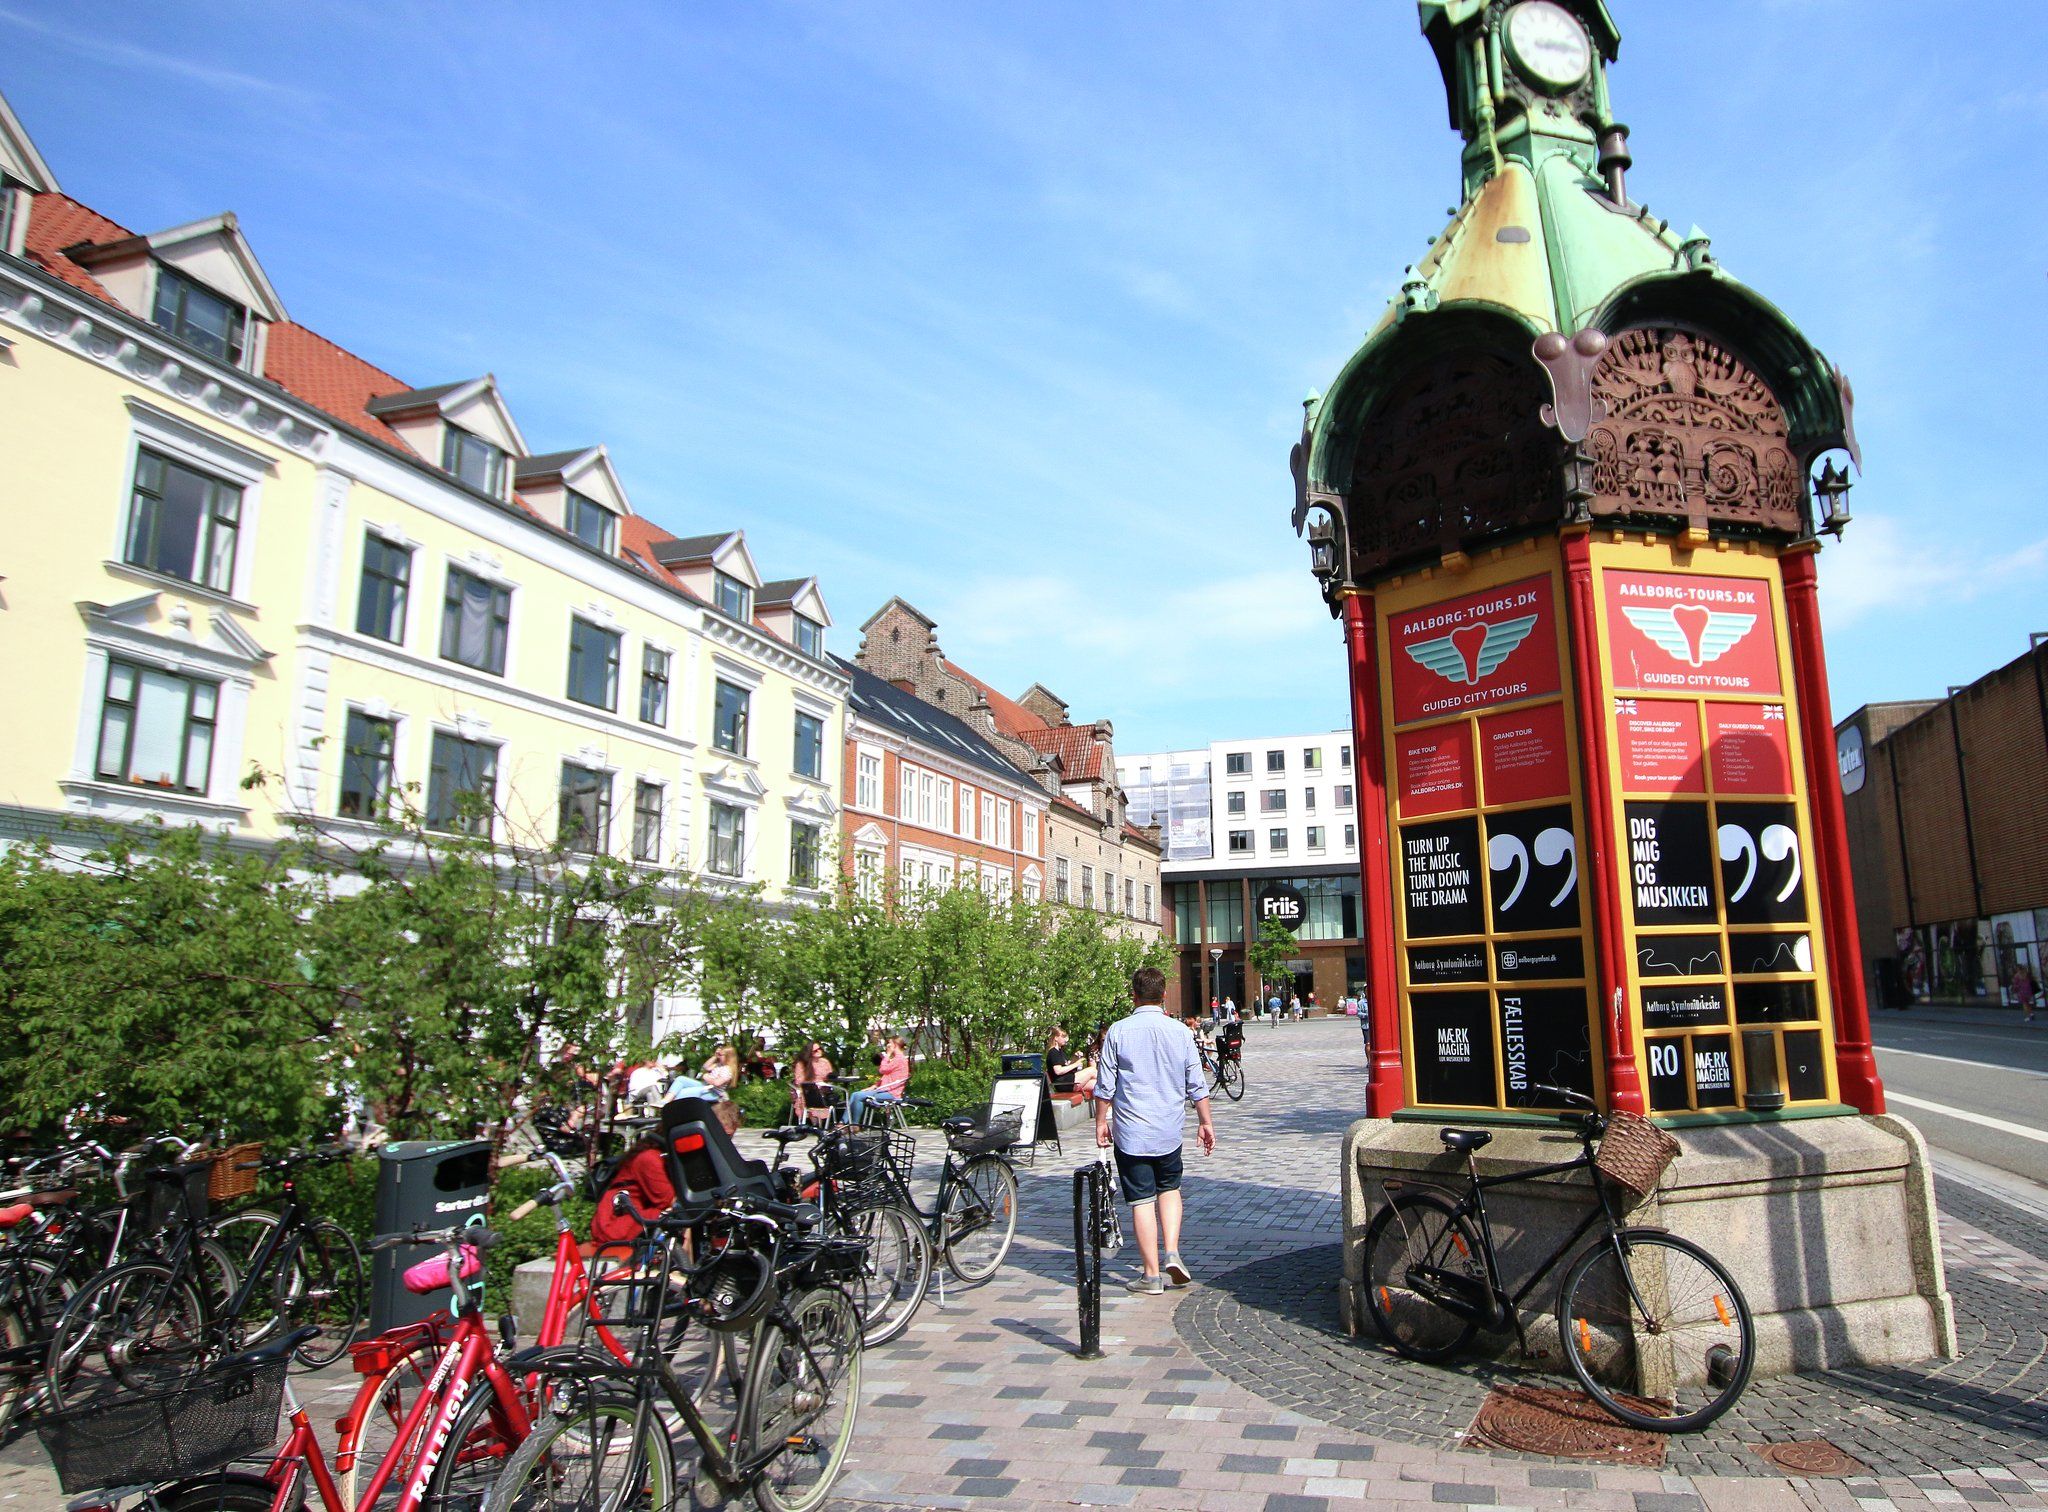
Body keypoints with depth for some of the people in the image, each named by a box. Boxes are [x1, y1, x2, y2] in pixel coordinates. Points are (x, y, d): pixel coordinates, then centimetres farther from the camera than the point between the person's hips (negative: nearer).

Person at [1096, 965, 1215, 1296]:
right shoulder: (1180, 1032, -2)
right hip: (1170, 1130, 2)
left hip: (1131, 1132, -2)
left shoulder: (1118, 1031, -8)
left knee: (1142, 1200, 5)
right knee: (1169, 1188, 22)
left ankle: (1152, 1275, 9)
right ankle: (1171, 1253, 8)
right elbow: (1197, 1086, 3)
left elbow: (1105, 1086, -4)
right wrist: (1205, 1122, 15)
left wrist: (1101, 1122, 8)